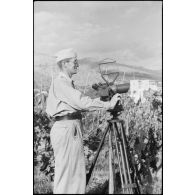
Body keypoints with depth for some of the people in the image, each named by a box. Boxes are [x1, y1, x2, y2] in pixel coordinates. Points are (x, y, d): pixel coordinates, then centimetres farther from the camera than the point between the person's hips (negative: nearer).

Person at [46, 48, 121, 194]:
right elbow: (81, 102, -22)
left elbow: (78, 105, 16)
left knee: (77, 171, 12)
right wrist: (108, 104, -19)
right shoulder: (60, 82, -13)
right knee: (66, 171, -4)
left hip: (74, 129, 10)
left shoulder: (67, 82, 19)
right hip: (66, 129, -10)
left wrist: (101, 98, 8)